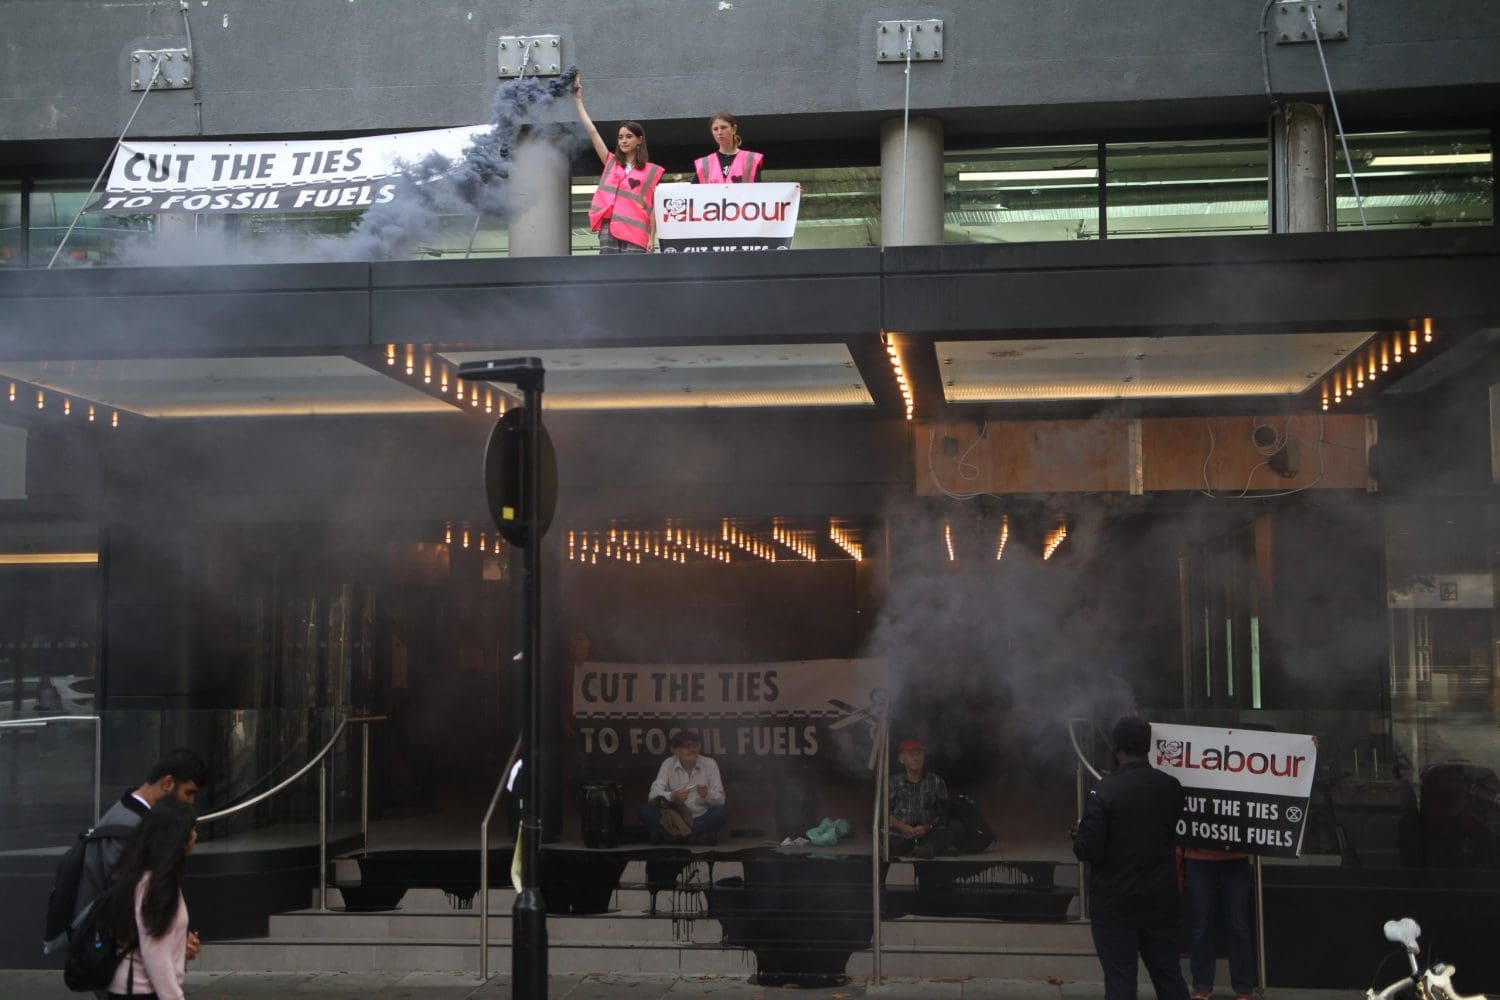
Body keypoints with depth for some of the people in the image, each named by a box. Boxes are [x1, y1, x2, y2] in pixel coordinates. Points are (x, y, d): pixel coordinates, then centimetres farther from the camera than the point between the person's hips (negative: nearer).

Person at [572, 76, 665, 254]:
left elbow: (653, 206, 4)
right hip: (608, 231, 3)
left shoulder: (651, 171, 8)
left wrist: (652, 238, -5)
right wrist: (578, 100, 12)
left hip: (635, 234, -3)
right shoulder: (611, 162, 16)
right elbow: (592, 131, 14)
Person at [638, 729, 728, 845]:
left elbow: (720, 799, -3)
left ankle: (668, 836, -30)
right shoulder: (668, 764, 0)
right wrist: (672, 796, -32)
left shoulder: (709, 764, -1)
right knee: (644, 809, -22)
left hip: (701, 820, 0)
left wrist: (707, 794, -26)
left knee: (723, 811, -29)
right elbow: (653, 795, -11)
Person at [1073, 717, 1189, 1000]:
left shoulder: (1104, 791, -17)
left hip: (1115, 905, -4)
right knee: (1169, 976, 14)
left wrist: (1078, 835, 2)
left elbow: (1088, 850, -18)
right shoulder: (1171, 787, -1)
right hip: (1161, 901, 4)